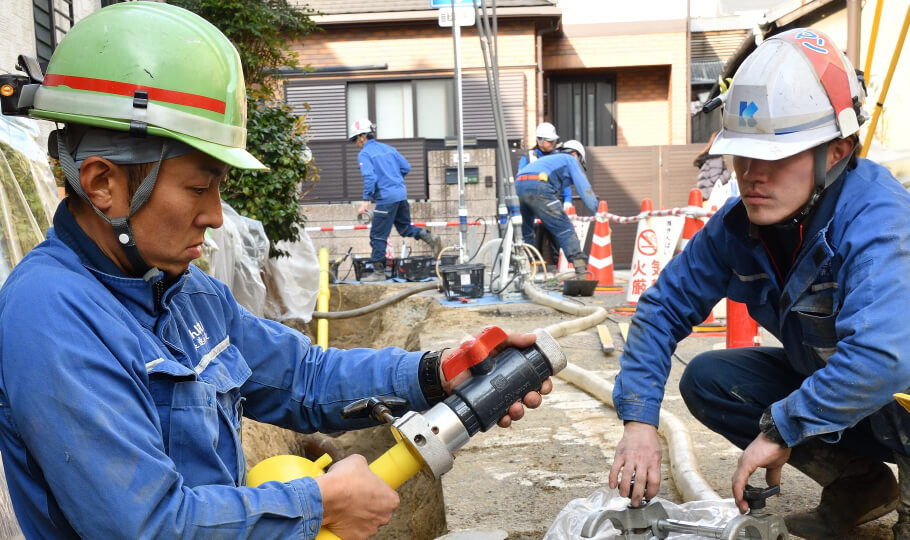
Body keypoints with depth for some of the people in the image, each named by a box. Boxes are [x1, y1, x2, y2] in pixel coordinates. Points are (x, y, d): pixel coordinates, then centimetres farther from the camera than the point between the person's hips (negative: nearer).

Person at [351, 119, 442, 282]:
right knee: (405, 227, 22)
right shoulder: (388, 148, 15)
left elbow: (370, 177, -19)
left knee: (378, 235, 1)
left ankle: (378, 272, 5)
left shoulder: (364, 154, -6)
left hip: (385, 198, -7)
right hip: (401, 194, 7)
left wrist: (366, 200, -19)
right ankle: (430, 237, -1)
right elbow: (406, 167, 15)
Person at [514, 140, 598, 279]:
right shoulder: (571, 160, 21)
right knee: (565, 228, -5)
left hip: (518, 186, 7)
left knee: (525, 231, 21)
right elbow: (584, 189, 11)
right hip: (537, 187, -7)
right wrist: (598, 212, 15)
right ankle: (582, 271, -12)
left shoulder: (549, 159, 41)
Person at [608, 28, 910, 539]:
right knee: (706, 379, -6)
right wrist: (640, 421, -18)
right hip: (818, 379, 7)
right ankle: (859, 483, 10)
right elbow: (664, 307, -8)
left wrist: (781, 428, -33)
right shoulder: (738, 224, -12)